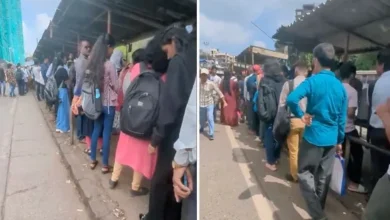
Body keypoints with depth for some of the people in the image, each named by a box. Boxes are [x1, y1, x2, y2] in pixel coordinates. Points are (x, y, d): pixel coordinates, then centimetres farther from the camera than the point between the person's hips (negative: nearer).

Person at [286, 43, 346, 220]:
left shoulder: (312, 81, -11)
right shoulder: (340, 86, 5)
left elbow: (291, 99, -29)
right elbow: (342, 118, 9)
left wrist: (301, 115, -12)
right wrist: (340, 141, 17)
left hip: (313, 136, -6)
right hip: (331, 139, 6)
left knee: (304, 173, 5)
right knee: (324, 176, 16)